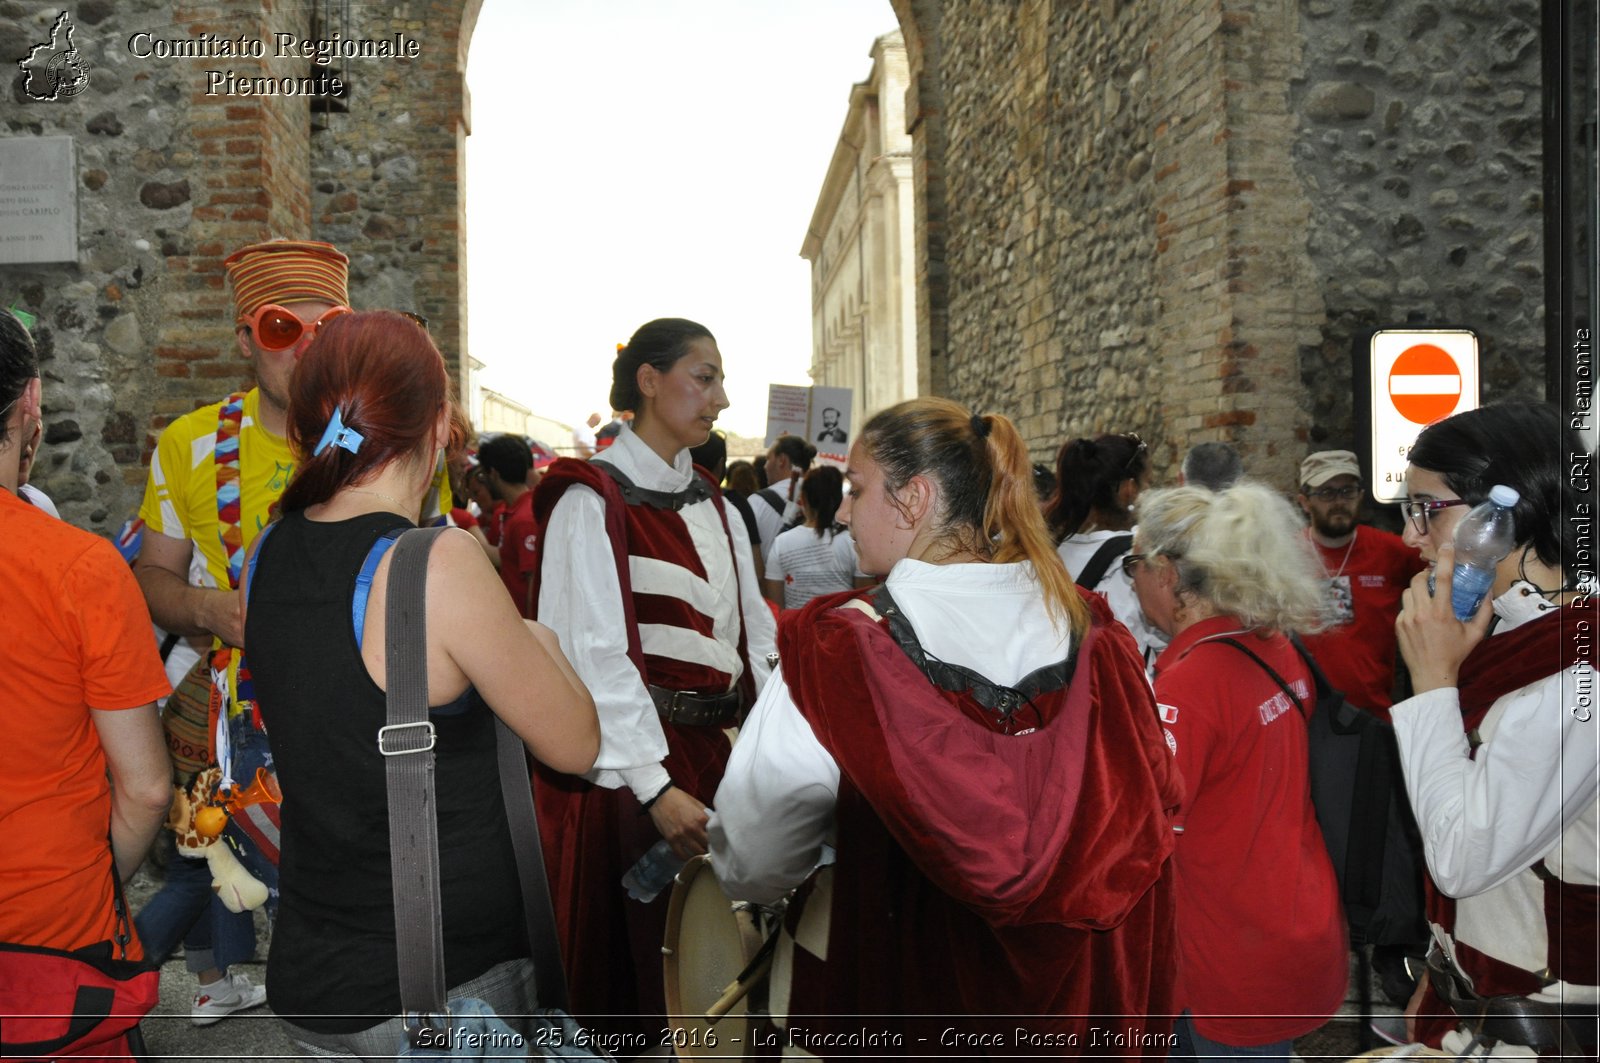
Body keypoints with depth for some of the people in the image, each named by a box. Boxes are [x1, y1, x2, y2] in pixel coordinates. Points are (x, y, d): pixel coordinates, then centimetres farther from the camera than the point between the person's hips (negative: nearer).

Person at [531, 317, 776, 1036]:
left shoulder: (712, 506, 13)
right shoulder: (594, 500, -10)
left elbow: (752, 635, 11)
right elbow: (595, 655, -18)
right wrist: (655, 787, -24)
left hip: (713, 750, 7)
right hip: (628, 767, -7)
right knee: (631, 953, 4)